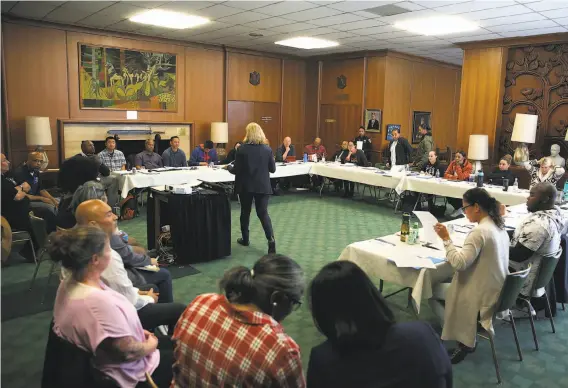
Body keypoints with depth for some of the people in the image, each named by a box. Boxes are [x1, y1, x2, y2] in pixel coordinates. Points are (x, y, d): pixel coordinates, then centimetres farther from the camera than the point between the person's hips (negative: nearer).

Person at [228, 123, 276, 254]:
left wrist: (229, 167, 13)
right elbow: (273, 169, 3)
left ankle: (245, 239, 26)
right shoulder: (267, 149, -4)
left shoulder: (242, 149, -10)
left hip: (246, 186, -1)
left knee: (245, 212, 15)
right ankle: (271, 239, -11)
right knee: (263, 213, 5)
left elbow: (236, 170, -8)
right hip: (262, 186, 1)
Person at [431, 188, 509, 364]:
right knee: (443, 286, 21)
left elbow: (459, 263, -27)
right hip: (496, 290, 9)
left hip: (482, 294, -9)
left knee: (432, 291, 6)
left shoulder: (480, 231, -25)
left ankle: (465, 340, 13)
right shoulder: (499, 227, 5)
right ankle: (466, 337, 19)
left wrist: (446, 239, -20)